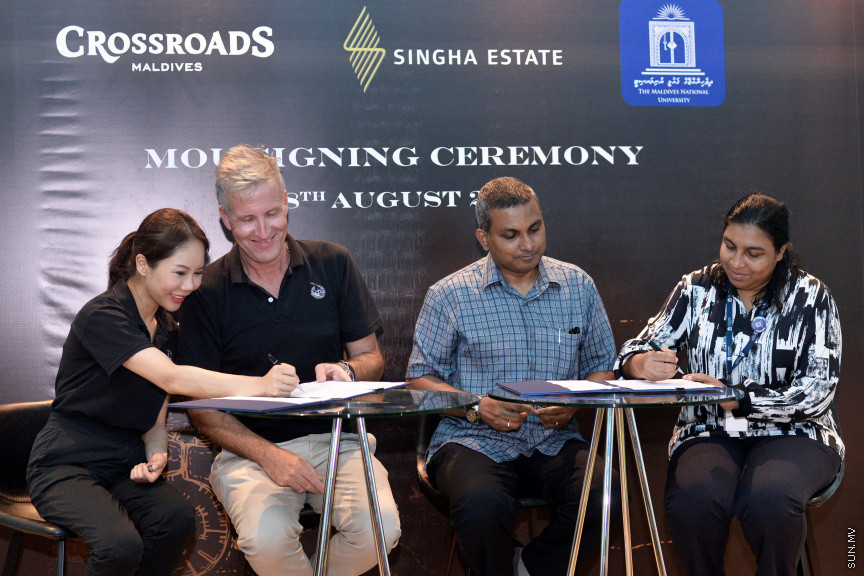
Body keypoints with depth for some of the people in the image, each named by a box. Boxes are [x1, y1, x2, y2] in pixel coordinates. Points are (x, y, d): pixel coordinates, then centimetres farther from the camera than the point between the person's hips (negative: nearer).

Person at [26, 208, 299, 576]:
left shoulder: (167, 329, 10)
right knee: (121, 544, -33)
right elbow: (172, 379, -32)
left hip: (124, 464, 6)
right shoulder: (102, 317, -17)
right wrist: (259, 385, -43)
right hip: (66, 466, -6)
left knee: (177, 518, -26)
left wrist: (155, 457, -12)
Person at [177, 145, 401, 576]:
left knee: (380, 529, -26)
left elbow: (372, 359, 8)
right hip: (250, 448, -1)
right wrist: (268, 455, -15)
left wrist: (347, 371, -17)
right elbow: (200, 406, 0)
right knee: (266, 538, -32)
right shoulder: (206, 291, 0)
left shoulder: (332, 263, 5)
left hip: (335, 438, 2)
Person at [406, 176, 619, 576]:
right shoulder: (450, 295, 2)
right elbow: (421, 377, 4)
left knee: (606, 496, -28)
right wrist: (477, 407, -13)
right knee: (481, 505, -35)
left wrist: (574, 404, -7)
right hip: (474, 441, -2)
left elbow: (601, 367, 15)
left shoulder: (578, 286, 10)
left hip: (554, 442, 3)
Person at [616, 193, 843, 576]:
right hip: (710, 432, 1)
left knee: (769, 500, -34)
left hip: (792, 433, -1)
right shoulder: (697, 289, 5)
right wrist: (643, 365, -24)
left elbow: (817, 391, -9)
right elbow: (639, 348, 3)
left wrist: (735, 397, -23)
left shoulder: (810, 297, -1)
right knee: (691, 501, -32)